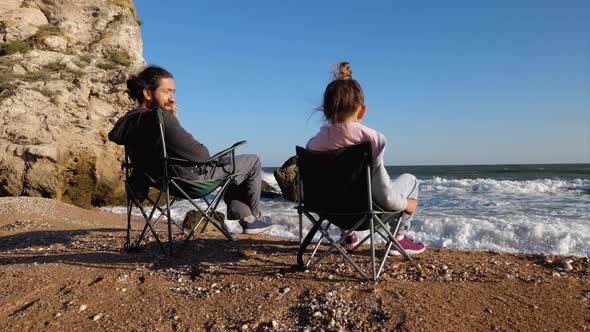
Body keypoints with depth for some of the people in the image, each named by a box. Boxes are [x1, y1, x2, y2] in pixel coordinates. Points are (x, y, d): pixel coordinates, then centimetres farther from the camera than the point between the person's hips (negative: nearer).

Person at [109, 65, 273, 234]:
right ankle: (255, 217, 26)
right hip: (194, 177, -9)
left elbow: (114, 135, 22)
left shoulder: (126, 121, -4)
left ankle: (243, 215, 30)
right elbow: (200, 155, -29)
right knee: (253, 161, 10)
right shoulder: (162, 118, -29)